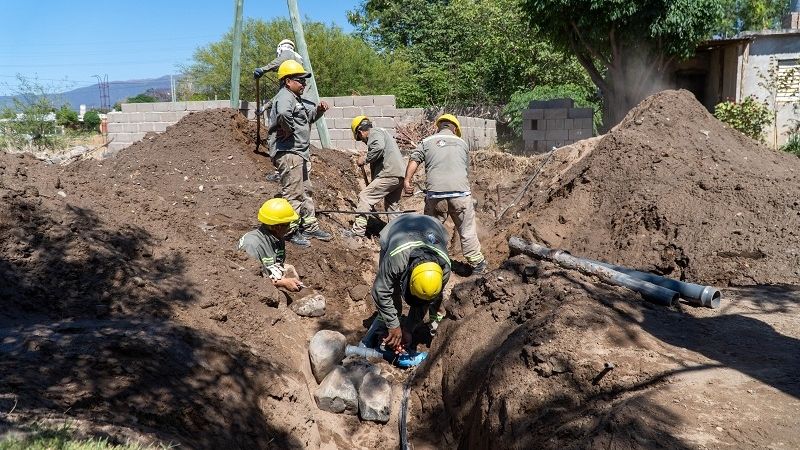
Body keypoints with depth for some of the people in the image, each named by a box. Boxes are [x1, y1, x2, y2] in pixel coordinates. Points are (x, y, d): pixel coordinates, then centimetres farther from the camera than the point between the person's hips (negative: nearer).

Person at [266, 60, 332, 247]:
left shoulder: (297, 99, 18)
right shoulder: (284, 97, -15)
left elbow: (309, 116, 32)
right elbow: (283, 114, -39)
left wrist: (319, 110, 12)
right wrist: (288, 131, -24)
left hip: (300, 154, 11)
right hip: (288, 153, -11)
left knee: (305, 192, 18)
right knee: (293, 194, -6)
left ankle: (310, 226, 29)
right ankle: (291, 231, 2)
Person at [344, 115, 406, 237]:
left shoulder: (375, 132, -3)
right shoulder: (382, 132, 28)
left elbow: (379, 147, -24)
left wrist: (365, 159, -12)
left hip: (389, 174, -10)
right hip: (400, 174, 10)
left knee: (364, 197, -7)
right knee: (392, 205, 21)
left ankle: (358, 230, -7)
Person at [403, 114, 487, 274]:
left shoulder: (427, 142, 14)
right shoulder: (462, 143, 17)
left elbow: (414, 159, -2)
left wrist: (407, 180, -6)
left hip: (435, 194, 0)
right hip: (460, 193, 0)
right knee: (468, 231, 11)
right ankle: (477, 264, 18)